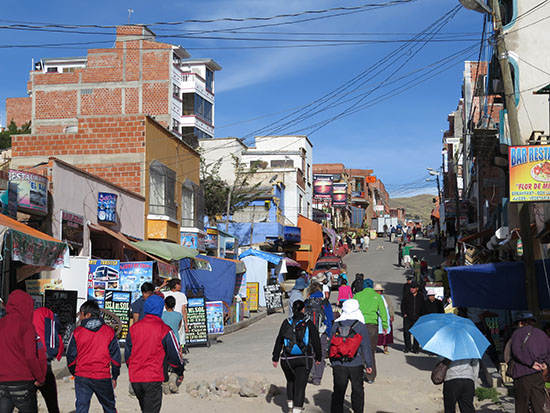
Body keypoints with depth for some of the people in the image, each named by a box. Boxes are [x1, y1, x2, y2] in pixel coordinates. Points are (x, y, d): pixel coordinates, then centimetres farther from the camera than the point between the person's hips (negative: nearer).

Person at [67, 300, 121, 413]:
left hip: (82, 378, 0)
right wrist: (114, 377, 12)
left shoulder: (77, 332, -2)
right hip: (103, 377, 0)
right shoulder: (109, 332, 1)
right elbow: (115, 356, 3)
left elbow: (71, 357, 2)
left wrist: (74, 373, 19)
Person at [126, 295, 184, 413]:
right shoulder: (164, 330, -8)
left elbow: (127, 354, 12)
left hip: (135, 378, 5)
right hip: (153, 378, -5)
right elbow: (174, 354, -1)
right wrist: (180, 373, 15)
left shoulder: (134, 328, 5)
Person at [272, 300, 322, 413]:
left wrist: (275, 358, 10)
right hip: (304, 360, -2)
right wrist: (318, 357, 12)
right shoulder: (308, 324, -7)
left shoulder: (286, 323, -2)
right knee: (300, 384, 0)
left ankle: (290, 403, 27)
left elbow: (279, 342, 2)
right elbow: (316, 342, -2)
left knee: (290, 381, 25)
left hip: (287, 360, 2)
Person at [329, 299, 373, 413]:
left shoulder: (336, 325, 2)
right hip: (356, 365, -2)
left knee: (338, 392, 7)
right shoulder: (360, 326, -7)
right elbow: (366, 347, -4)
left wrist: (332, 362, 19)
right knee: (357, 391, 14)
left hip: (338, 365, 2)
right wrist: (369, 364, 3)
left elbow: (331, 345, 9)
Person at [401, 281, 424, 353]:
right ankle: (407, 348, 4)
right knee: (406, 332, -6)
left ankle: (415, 348, 10)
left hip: (417, 318, 1)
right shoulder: (407, 296, 6)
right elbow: (403, 305, 9)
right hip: (408, 318, -1)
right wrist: (404, 314, -3)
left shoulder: (420, 297, 9)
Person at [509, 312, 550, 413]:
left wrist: (531, 363, -13)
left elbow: (516, 351, -14)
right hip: (539, 374, 4)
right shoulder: (542, 334, 17)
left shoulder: (518, 333, 1)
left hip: (522, 374, -4)